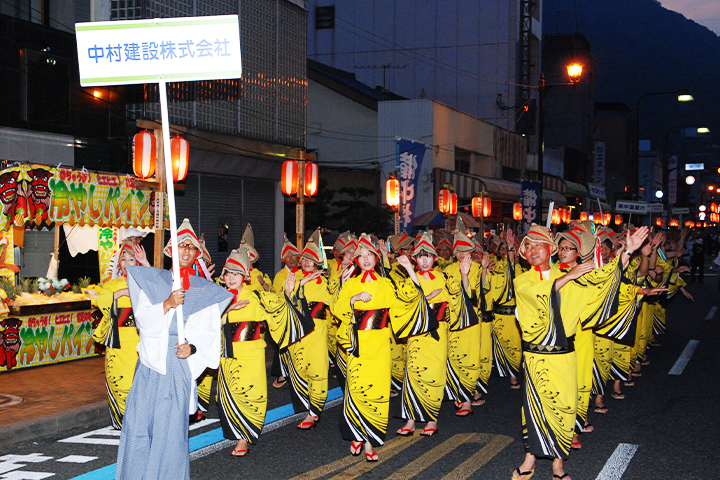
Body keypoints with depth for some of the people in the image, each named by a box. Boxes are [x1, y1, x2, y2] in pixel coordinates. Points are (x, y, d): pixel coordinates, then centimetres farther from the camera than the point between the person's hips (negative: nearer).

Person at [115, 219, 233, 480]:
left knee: (171, 424, -3)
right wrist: (167, 304, -17)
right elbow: (142, 317, -1)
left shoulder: (206, 291, 10)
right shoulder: (151, 280, 11)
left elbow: (210, 333, 6)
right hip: (150, 360, 1)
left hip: (182, 363, -1)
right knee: (138, 421, -3)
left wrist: (193, 347, -13)